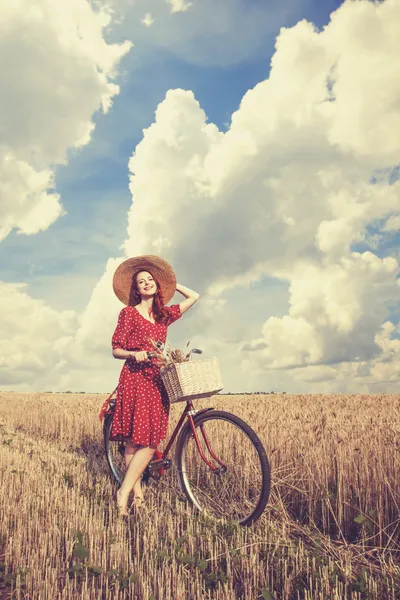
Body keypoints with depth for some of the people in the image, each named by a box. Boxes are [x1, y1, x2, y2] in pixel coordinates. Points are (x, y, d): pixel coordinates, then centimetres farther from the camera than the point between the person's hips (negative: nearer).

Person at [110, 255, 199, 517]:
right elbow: (116, 350, 2)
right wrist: (133, 354, -17)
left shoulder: (165, 314, 15)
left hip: (157, 380, 5)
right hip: (134, 378, -4)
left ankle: (126, 490, 7)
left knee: (150, 441, -2)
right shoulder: (129, 313, 3)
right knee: (136, 441, -9)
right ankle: (134, 492, 0)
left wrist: (171, 283, 22)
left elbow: (194, 297, 20)